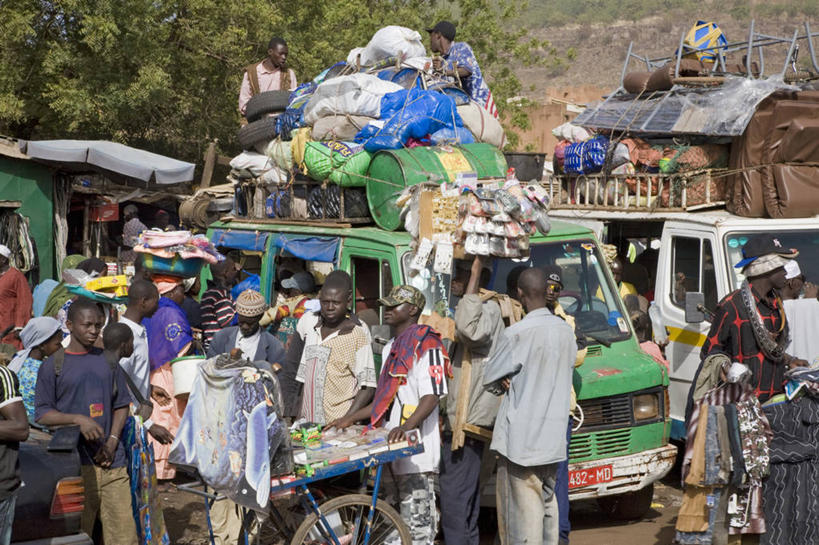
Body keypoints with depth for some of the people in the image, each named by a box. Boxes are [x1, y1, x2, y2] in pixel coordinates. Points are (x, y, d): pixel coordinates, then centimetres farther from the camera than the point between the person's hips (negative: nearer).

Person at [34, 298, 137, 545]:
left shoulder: (108, 361, 13)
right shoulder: (53, 365, 1)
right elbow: (42, 414, -2)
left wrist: (112, 442, -1)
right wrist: (78, 419, -18)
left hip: (112, 461, 3)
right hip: (75, 464, -3)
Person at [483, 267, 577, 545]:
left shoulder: (517, 334, -15)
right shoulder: (566, 331, 5)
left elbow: (489, 380, -6)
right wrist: (518, 381, 5)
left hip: (520, 440, -7)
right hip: (554, 440, 7)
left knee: (522, 513, -4)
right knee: (547, 505, 16)